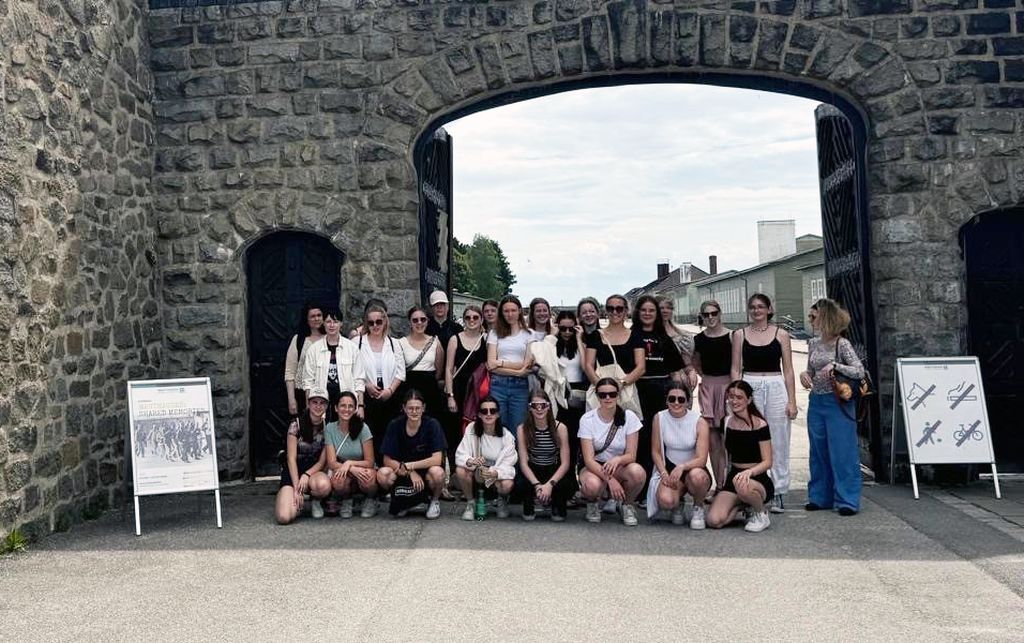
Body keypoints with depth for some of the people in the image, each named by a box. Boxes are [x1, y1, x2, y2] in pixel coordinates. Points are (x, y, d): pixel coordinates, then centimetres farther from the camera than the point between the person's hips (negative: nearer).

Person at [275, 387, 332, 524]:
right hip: (292, 472, -2)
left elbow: (322, 461, 0)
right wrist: (296, 489, -16)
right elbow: (291, 459, -10)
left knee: (323, 486, -38)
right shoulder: (296, 424, -9)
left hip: (314, 471, 2)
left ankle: (316, 501, 1)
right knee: (284, 517, -26)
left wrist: (307, 475, -19)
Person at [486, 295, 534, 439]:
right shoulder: (495, 333, 8)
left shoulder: (528, 334, 8)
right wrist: (517, 371, -11)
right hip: (498, 385, 0)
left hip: (520, 386, 0)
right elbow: (490, 365, -2)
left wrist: (501, 363, -6)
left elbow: (528, 365, -1)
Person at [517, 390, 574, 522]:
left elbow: (565, 463, -14)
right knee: (521, 485, -33)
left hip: (554, 472, 0)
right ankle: (529, 506, 6)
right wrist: (537, 485, -28)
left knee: (567, 486, -33)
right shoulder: (522, 429, -10)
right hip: (532, 472, 0)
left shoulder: (560, 428, -12)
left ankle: (558, 507, 6)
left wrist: (550, 484, -29)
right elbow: (523, 463, -12)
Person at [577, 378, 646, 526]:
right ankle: (592, 504, 3)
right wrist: (610, 480, -31)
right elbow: (588, 459, -17)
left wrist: (618, 460, -34)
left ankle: (627, 505, 0)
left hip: (620, 468, 1)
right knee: (592, 485, -37)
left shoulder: (629, 417, -8)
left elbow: (631, 455, -10)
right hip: (594, 467, -1)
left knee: (637, 472, -33)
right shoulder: (587, 419, -11)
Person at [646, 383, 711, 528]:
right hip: (669, 469, 1)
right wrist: (663, 473, -15)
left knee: (696, 476, -39)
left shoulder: (699, 422, -12)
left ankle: (698, 508, -4)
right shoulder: (659, 418, -5)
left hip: (694, 469, -1)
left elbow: (702, 459, -17)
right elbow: (655, 451, 1)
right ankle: (678, 504, 11)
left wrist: (682, 467, -35)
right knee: (665, 501, -31)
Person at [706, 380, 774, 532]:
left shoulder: (760, 424, -10)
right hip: (733, 477, 5)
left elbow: (767, 462, -13)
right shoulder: (727, 422, 5)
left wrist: (749, 472, -31)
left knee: (743, 485, -43)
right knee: (714, 520, -20)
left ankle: (761, 514, -7)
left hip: (758, 479, -4)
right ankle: (742, 505, 15)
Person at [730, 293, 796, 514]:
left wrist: (792, 401, 0)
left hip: (776, 389, 0)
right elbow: (735, 369, 7)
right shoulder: (740, 335, 7)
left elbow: (788, 370, 6)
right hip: (749, 389, 0)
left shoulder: (781, 334, 6)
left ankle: (779, 493, 11)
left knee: (779, 443, 2)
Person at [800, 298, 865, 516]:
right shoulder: (813, 344, 9)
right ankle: (820, 497, 20)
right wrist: (804, 375, -4)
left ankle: (847, 500, 5)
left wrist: (835, 365, -23)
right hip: (816, 402, 7)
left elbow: (859, 371, -13)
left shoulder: (841, 344, -9)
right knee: (819, 452, 11)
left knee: (842, 452, -2)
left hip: (837, 403, -7)